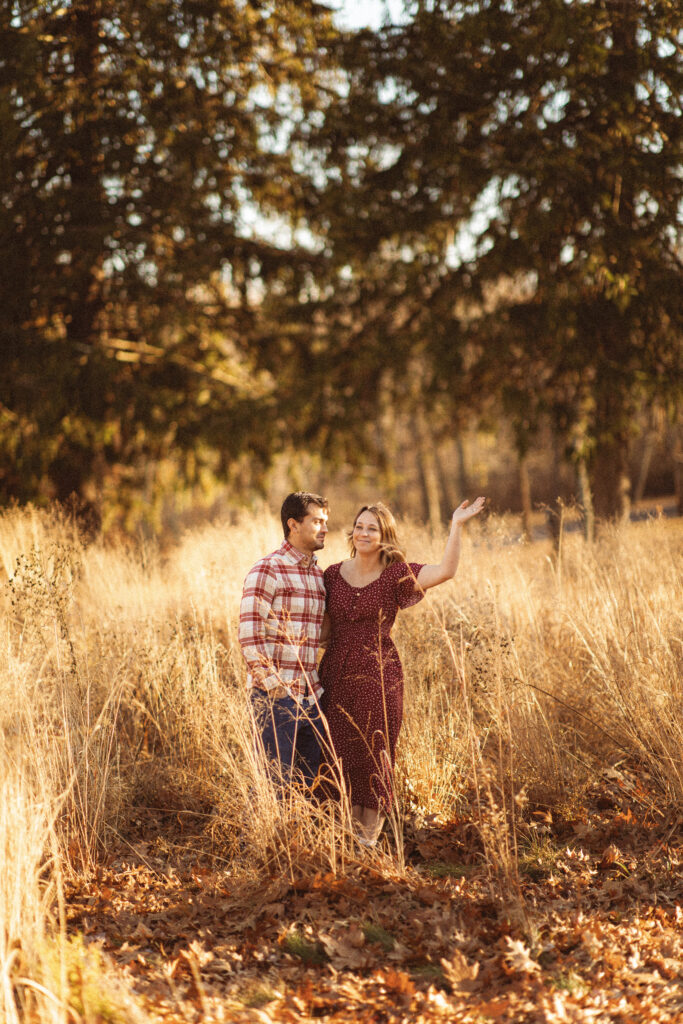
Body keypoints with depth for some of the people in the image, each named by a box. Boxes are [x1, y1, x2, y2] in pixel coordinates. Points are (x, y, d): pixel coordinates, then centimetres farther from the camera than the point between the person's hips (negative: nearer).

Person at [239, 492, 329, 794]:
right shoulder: (267, 570, -9)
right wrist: (275, 689, -16)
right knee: (276, 783, -4)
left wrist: (320, 687, 12)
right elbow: (250, 636, -14)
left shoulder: (319, 575, 14)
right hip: (275, 698, -7)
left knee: (310, 783, 10)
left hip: (311, 698, 7)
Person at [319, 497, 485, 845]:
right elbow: (325, 630, 12)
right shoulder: (333, 575, 6)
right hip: (336, 673, 3)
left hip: (378, 676, -3)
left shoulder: (395, 574, -4)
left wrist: (456, 525, -22)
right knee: (339, 757, 5)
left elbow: (445, 570, -19)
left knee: (373, 757, 0)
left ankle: (369, 838, 8)